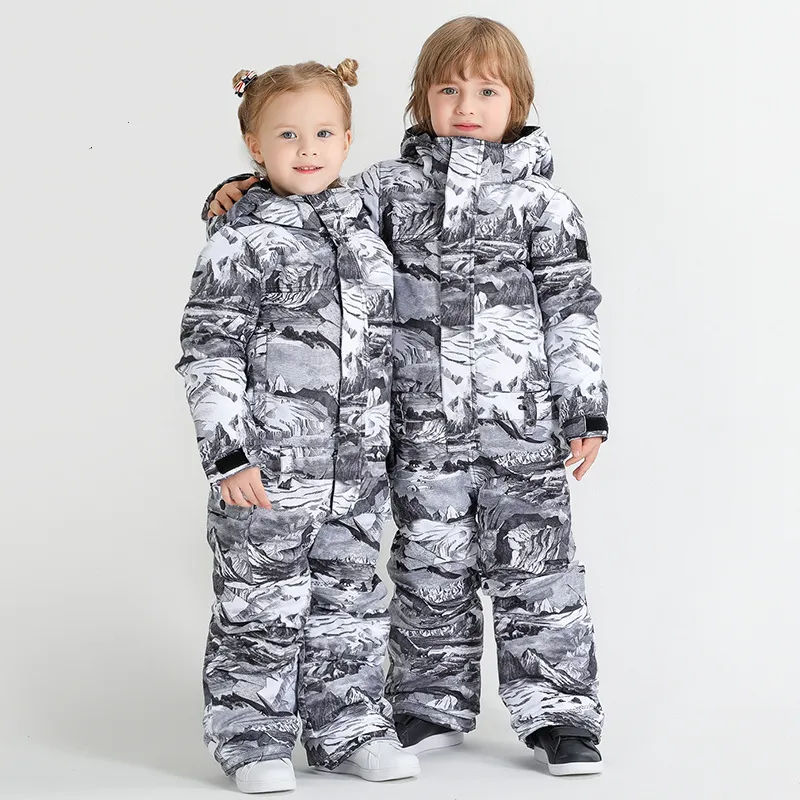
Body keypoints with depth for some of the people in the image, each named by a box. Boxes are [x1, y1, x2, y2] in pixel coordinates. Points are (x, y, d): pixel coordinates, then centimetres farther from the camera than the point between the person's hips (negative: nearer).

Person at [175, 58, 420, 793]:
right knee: (260, 608, 3)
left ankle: (349, 727, 26)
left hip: (358, 467, 5)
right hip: (268, 469, -5)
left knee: (350, 600, 14)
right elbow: (208, 351, -10)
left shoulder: (364, 224, 9)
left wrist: (394, 441, 17)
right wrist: (227, 453, -15)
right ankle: (254, 740, 15)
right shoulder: (241, 241, -8)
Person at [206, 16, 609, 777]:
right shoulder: (392, 187, 5)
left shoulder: (541, 201, 0)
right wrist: (243, 192, -8)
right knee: (429, 567, 12)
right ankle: (433, 705, 26)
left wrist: (585, 411, -1)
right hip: (424, 428, 2)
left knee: (535, 567, 3)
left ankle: (557, 714, 13)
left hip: (522, 427, -2)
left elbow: (571, 309, 0)